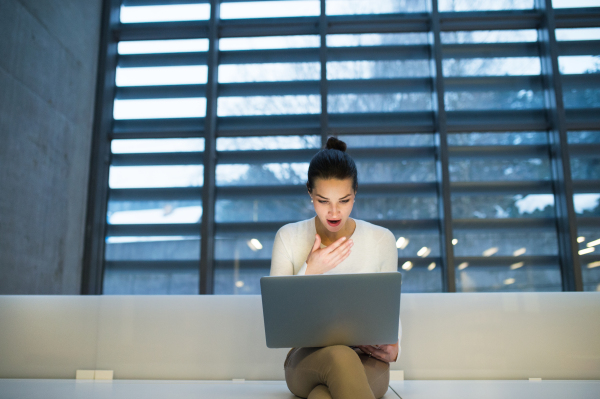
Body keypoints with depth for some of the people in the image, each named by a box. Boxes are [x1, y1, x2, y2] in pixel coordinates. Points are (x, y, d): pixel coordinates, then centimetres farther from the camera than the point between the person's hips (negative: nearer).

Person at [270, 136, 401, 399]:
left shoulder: (382, 240, 2)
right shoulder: (288, 237, 1)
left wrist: (393, 346, -10)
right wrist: (310, 271, -15)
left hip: (366, 360, 0)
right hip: (307, 356, 1)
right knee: (340, 357, -38)